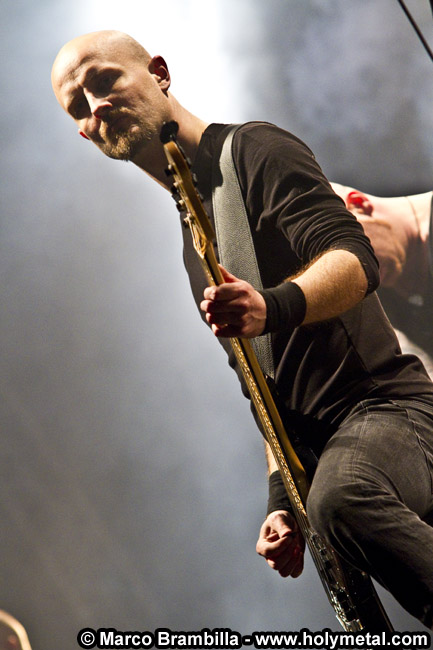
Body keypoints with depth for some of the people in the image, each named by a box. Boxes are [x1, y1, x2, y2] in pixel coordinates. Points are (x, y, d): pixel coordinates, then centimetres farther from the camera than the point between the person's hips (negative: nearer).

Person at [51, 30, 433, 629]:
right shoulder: (190, 240, 22)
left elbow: (356, 260, -18)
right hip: (322, 447, 10)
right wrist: (283, 501, 13)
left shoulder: (253, 150, -2)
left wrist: (274, 308, -39)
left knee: (341, 495, -38)